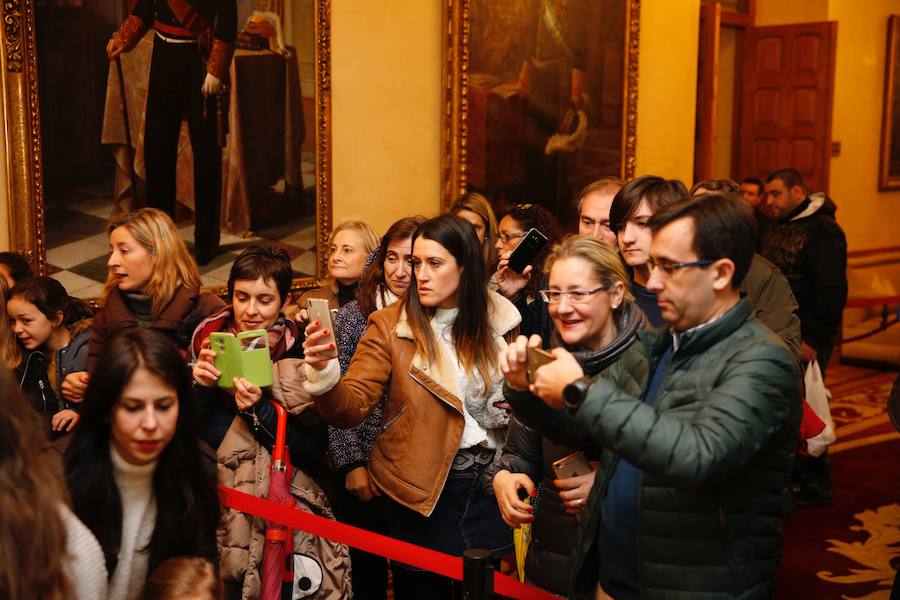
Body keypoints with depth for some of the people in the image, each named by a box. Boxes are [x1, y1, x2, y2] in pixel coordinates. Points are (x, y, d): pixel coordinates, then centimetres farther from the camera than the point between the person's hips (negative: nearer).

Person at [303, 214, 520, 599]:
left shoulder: (497, 318, -1)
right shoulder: (390, 325, -10)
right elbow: (351, 408, -18)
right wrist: (323, 372, -37)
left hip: (491, 483, 3)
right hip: (422, 488, -3)